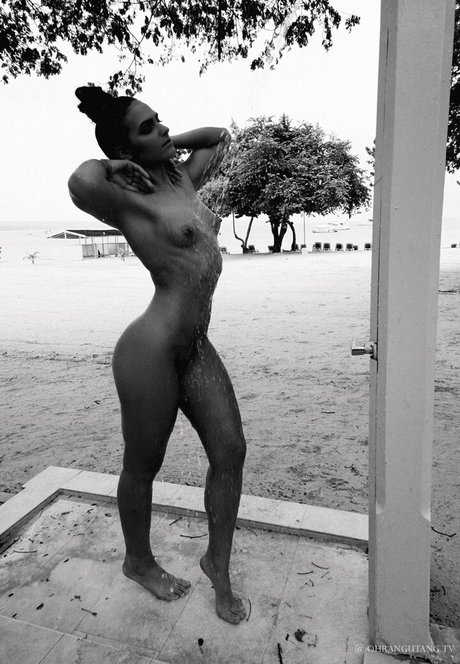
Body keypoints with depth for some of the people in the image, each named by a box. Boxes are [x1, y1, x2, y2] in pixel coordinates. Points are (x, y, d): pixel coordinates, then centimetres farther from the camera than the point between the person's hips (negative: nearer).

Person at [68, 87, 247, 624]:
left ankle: (218, 564, 29)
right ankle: (139, 562, 39)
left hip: (196, 348, 8)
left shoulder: (183, 180, 11)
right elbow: (81, 184, -34)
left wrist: (170, 144, 14)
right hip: (152, 351, -7)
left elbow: (220, 137, 28)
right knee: (143, 466, 12)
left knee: (230, 450, 7)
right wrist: (111, 165, -12)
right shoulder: (130, 201, -12)